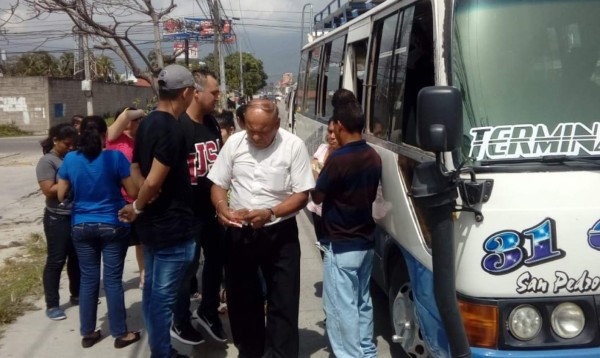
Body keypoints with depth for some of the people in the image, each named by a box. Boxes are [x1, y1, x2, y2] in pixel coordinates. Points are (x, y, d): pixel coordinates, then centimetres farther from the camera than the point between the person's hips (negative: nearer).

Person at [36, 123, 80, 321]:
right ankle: (52, 305, 9)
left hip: (78, 216, 7)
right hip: (58, 219, -7)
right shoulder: (47, 161, -11)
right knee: (56, 261, 1)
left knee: (77, 258, 17)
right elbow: (49, 190, -20)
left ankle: (76, 295, 32)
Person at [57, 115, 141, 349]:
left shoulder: (70, 159, -3)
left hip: (81, 227, 3)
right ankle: (120, 334, 14)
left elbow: (61, 195, 4)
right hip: (113, 226, -3)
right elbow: (133, 193, -10)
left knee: (88, 280, 12)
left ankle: (88, 333, 21)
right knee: (113, 280, 4)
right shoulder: (115, 157, -13)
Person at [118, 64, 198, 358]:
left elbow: (135, 168, 15)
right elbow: (154, 181, -26)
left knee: (152, 289, 17)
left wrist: (141, 202, -3)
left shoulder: (147, 123, 9)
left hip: (151, 223, 10)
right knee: (164, 295, 0)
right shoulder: (173, 130, -21)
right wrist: (137, 208, -8)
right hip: (172, 226, -10)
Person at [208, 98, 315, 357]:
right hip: (239, 233, 3)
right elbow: (218, 184, 3)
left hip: (280, 234, -3)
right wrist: (222, 207, -19)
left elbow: (302, 194, -11)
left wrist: (271, 213, -25)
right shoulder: (234, 142, -3)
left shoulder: (293, 146, -11)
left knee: (283, 302, 2)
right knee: (241, 299, 15)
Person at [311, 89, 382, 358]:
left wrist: (321, 170, 4)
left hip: (340, 246, -8)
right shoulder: (374, 157, 2)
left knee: (342, 308, 1)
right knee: (363, 302, 19)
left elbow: (317, 197, -10)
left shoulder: (338, 159, -21)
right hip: (366, 242, 8)